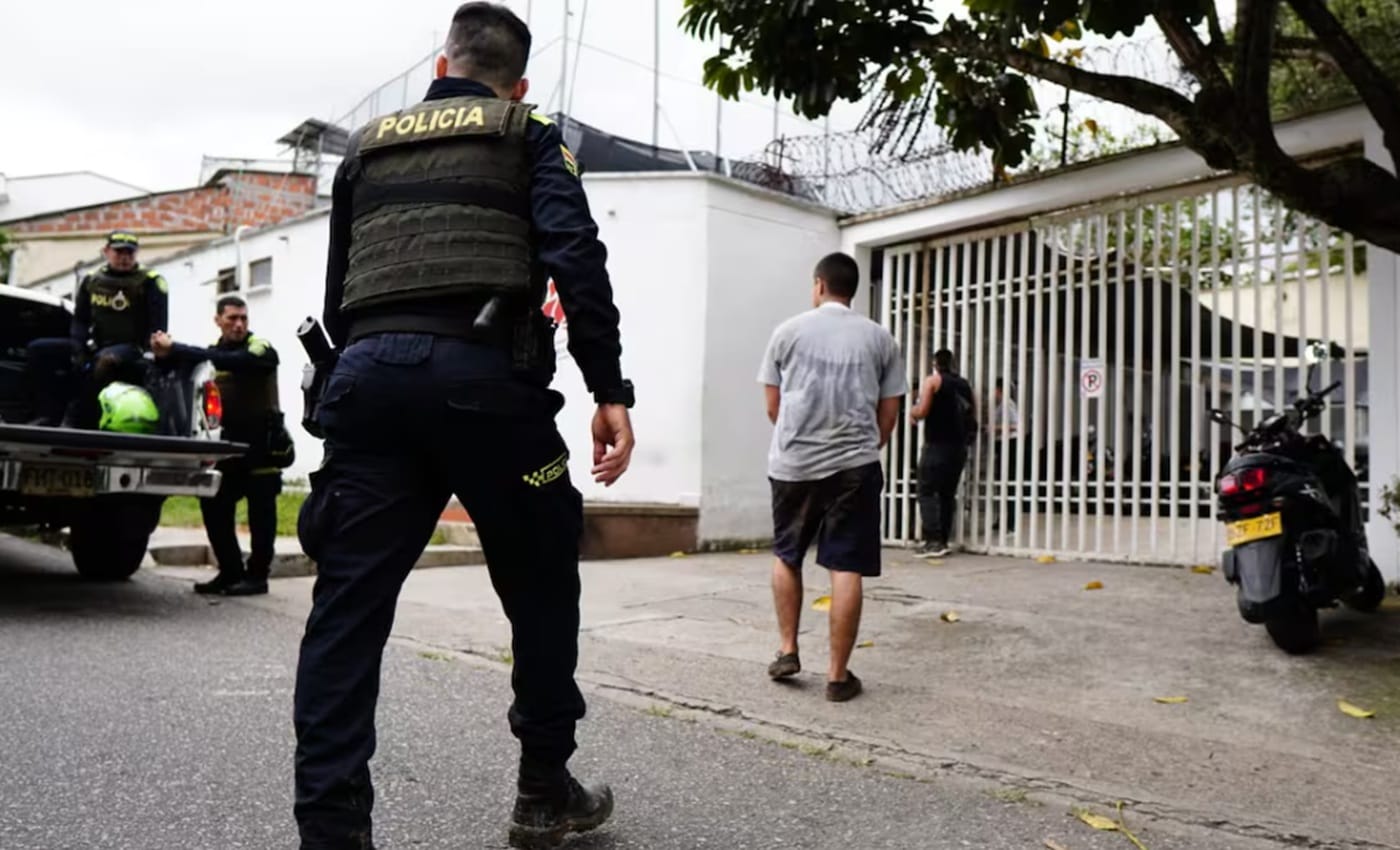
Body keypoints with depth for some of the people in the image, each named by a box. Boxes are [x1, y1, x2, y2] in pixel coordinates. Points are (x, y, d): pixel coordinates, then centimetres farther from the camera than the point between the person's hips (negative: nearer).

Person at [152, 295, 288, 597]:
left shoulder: (261, 349, -9)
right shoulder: (213, 351, 13)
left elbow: (229, 361, -27)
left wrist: (176, 349, -28)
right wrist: (167, 355, -16)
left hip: (262, 444, -6)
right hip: (230, 444, 6)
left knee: (260, 512, -2)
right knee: (214, 506, 3)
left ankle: (257, 576, 7)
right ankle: (230, 572, 14)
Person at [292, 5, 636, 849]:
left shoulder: (368, 144, 26)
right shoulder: (529, 136, 14)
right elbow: (576, 255, -5)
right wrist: (609, 389, -9)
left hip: (367, 374, 4)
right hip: (481, 375, -3)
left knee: (350, 602, 3)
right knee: (540, 584, 11)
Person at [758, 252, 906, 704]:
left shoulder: (789, 330, 5)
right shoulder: (880, 338, 7)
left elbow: (772, 404, 9)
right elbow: (889, 411, 8)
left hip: (793, 463, 1)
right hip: (854, 465, 0)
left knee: (786, 556, 19)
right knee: (847, 569, 2)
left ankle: (787, 651, 20)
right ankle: (838, 674, 5)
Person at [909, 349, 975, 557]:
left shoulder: (933, 380, -3)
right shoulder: (964, 384, 15)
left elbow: (922, 411, -13)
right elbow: (973, 415, 16)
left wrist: (912, 413, 7)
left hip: (937, 445, -6)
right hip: (959, 447, 6)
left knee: (927, 492, -3)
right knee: (948, 494, 12)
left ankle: (934, 541, -11)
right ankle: (944, 540, 12)